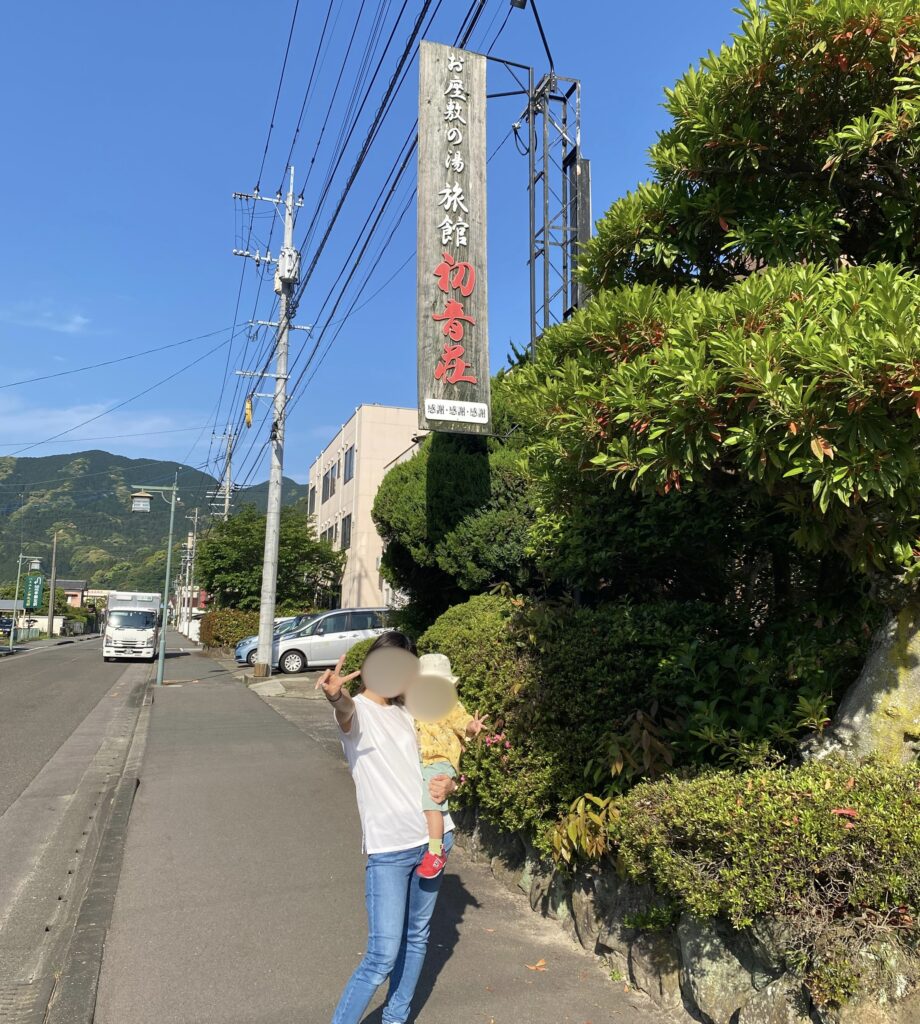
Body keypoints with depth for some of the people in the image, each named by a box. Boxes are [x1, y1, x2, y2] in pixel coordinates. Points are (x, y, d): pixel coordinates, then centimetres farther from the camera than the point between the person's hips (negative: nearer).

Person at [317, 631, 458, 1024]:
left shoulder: (406, 713, 10)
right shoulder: (358, 710, -8)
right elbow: (346, 712, -34)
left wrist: (448, 786, -6)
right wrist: (335, 696, -58)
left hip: (433, 839, 6)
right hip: (389, 848, -6)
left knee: (416, 939, 17)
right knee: (383, 956, -8)